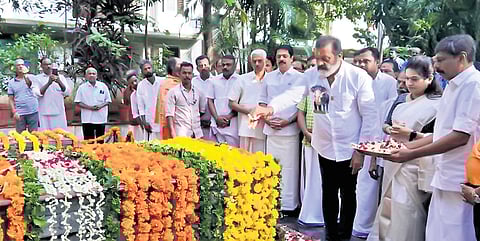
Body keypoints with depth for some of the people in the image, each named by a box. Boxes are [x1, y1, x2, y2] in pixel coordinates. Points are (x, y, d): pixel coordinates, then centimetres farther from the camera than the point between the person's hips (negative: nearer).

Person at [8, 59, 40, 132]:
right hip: (19, 113, 1)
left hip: (33, 111, -1)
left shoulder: (31, 77, 5)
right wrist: (14, 112, -3)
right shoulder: (11, 82, 9)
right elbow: (11, 99, 8)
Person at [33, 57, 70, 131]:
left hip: (59, 113, 1)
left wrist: (59, 82, -17)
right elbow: (38, 94, -7)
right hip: (45, 113, -1)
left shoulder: (60, 77, 11)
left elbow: (67, 93, 0)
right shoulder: (37, 78, 8)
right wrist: (48, 83, -18)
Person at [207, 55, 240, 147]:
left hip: (233, 124, -3)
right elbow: (210, 101, 11)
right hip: (216, 123, 3)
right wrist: (217, 118, -2)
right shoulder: (214, 80, 12)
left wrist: (229, 116, -10)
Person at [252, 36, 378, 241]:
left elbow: (370, 114, -11)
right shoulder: (311, 75, -5)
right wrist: (270, 108, -37)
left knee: (348, 195, 12)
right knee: (328, 194, 16)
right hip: (325, 148, 3)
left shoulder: (359, 76, -14)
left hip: (350, 149, -3)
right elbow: (292, 94, -17)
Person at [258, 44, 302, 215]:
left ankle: (289, 205, 9)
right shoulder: (269, 77, 12)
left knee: (289, 168, -1)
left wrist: (287, 121, -12)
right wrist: (266, 118, -1)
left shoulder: (299, 78, -1)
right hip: (271, 129, 4)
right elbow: (262, 101, 16)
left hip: (290, 129, -4)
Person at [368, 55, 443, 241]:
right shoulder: (402, 101, 12)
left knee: (407, 213, -1)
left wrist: (411, 135, -20)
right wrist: (390, 130, -1)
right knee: (388, 208, 15)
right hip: (394, 160, 7)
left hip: (415, 165, -6)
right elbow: (386, 124, 19)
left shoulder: (437, 105, -8)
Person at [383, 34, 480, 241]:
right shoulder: (453, 86, 16)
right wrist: (406, 145, 8)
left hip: (460, 181, -9)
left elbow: (461, 136, -21)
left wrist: (413, 154, -18)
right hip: (446, 177, 9)